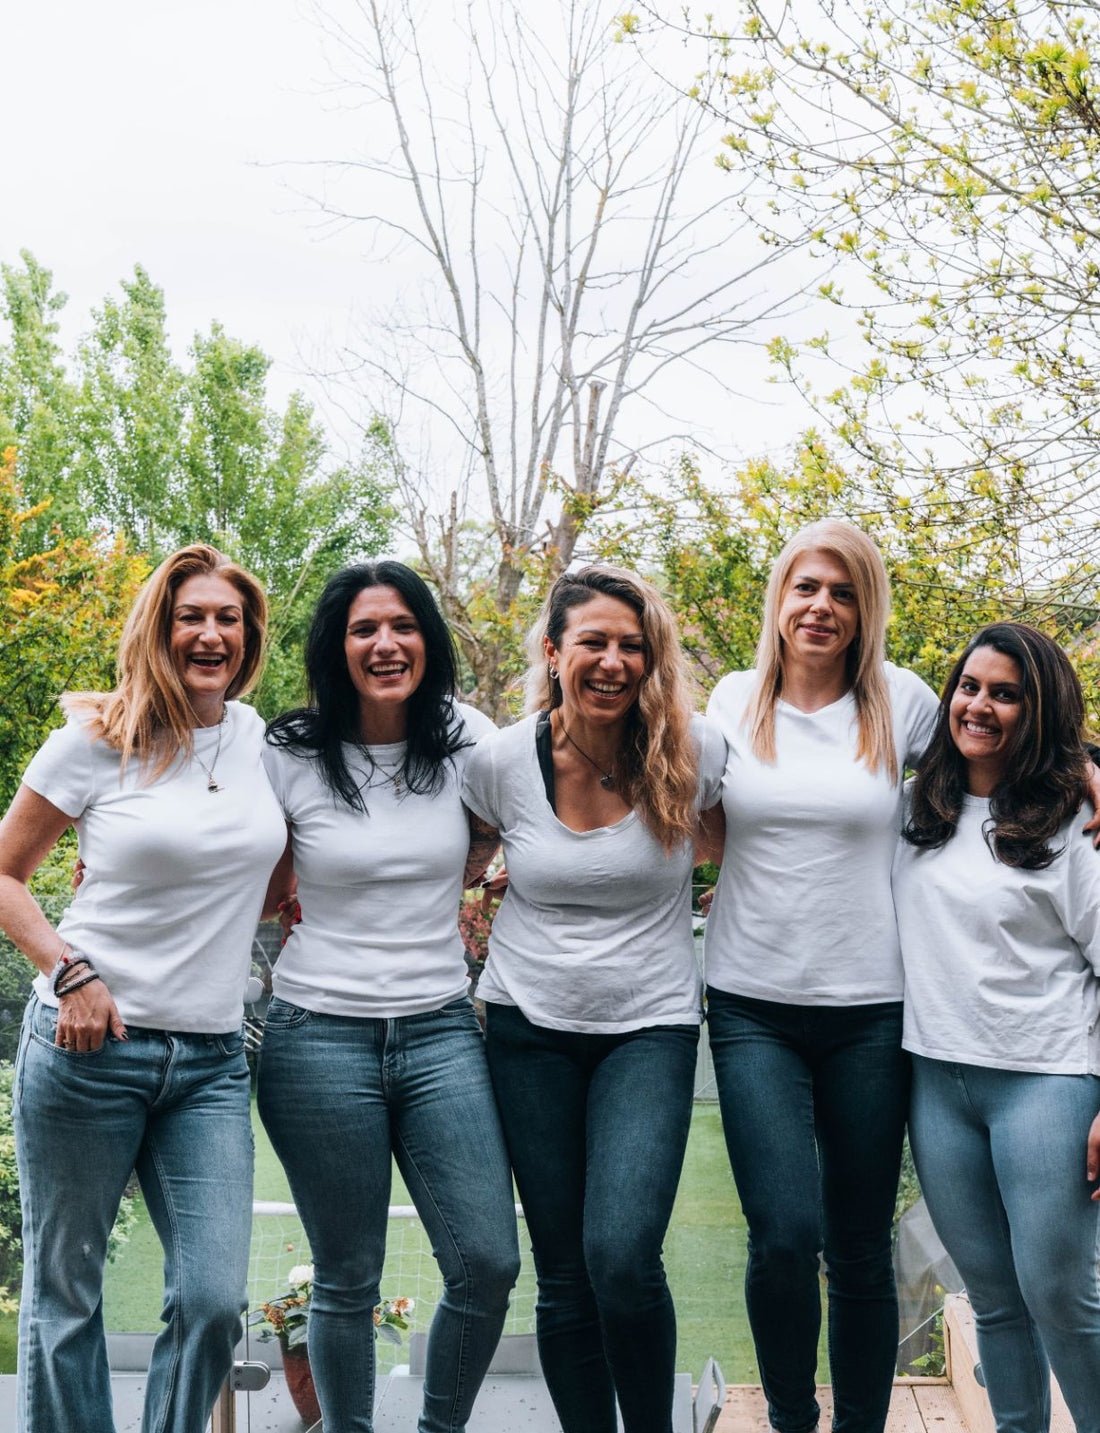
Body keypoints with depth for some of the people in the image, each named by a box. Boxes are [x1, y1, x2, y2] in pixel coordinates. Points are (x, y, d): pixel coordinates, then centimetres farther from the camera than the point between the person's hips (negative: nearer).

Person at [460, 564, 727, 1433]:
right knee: (563, 1276, 5)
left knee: (623, 1257, -16)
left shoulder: (691, 751, -7)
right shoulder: (502, 760, -5)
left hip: (650, 1026, -1)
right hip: (531, 1027, 2)